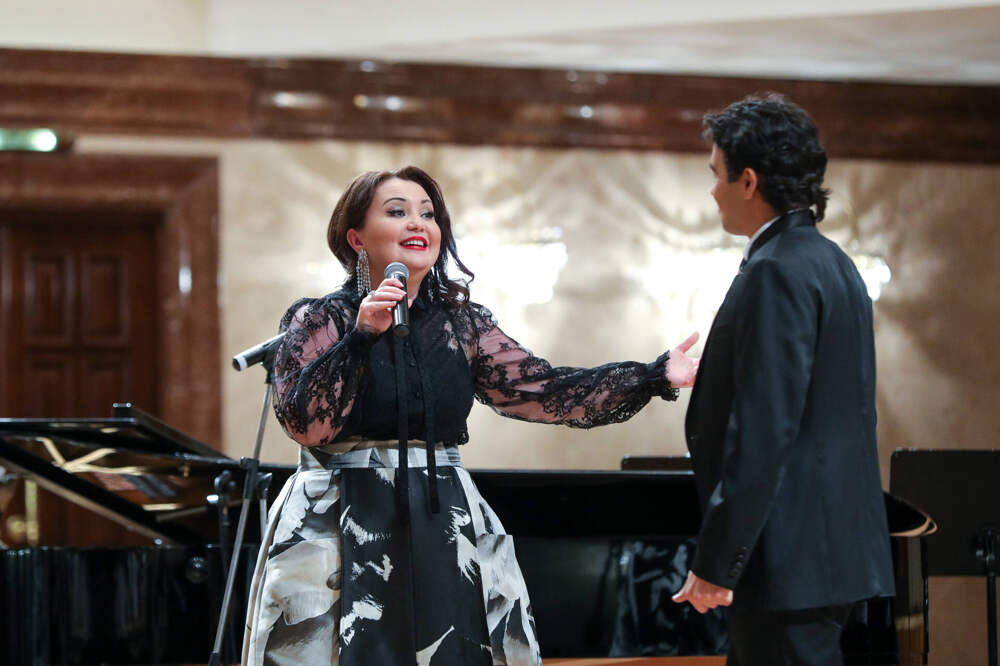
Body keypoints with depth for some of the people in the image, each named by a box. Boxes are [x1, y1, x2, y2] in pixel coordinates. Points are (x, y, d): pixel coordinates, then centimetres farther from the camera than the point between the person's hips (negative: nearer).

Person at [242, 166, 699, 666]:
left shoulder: (463, 324, 9)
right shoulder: (317, 321, -1)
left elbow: (541, 390, 0)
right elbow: (303, 422, -14)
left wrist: (654, 378, -8)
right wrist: (361, 338, -22)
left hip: (444, 534, 4)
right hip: (342, 537, -4)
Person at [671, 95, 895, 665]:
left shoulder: (776, 273, -15)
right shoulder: (832, 263, 15)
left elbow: (762, 432, -21)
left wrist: (717, 564, -19)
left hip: (790, 556, -10)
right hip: (833, 548, 10)